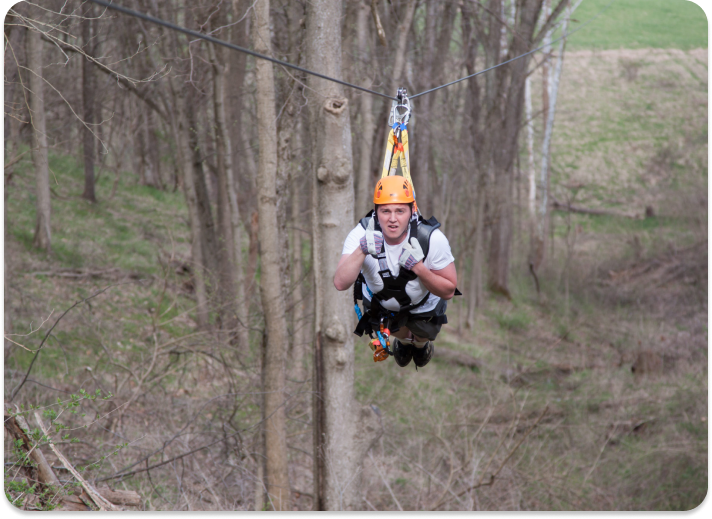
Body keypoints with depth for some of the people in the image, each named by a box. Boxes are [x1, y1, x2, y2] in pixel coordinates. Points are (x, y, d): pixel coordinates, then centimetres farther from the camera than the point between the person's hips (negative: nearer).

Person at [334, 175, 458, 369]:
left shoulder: (433, 239, -36)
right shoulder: (361, 235, -35)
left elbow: (448, 291, -27)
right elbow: (340, 283, -45)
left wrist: (419, 268, -45)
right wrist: (361, 251, -62)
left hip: (423, 302, -1)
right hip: (380, 300, 1)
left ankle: (421, 341, 44)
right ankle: (404, 338, 37)